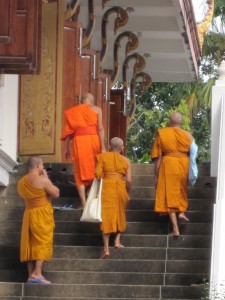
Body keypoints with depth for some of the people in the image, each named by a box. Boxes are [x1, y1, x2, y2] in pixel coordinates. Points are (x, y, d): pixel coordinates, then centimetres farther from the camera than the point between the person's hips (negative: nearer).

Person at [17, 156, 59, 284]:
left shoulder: (21, 182, 7)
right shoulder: (42, 180, -14)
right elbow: (56, 193, -5)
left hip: (29, 215, 7)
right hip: (42, 214, -7)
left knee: (30, 244, 8)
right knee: (42, 243, -6)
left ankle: (31, 275, 6)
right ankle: (37, 273, -16)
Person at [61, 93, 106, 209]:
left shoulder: (73, 111, 12)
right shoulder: (97, 109, 6)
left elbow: (68, 131, 9)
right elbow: (100, 128, -4)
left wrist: (67, 149, 14)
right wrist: (102, 147, -5)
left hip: (79, 140, 1)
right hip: (94, 139, -1)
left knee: (80, 173, 4)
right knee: (95, 171, 15)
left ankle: (83, 202, -4)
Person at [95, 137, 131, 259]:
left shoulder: (102, 157, 4)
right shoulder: (126, 160, 7)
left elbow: (98, 174, -4)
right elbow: (128, 180, 0)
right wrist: (128, 193, 13)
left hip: (106, 187, -1)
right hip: (120, 188, 1)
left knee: (106, 217, 0)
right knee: (120, 214, 24)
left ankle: (106, 248, -8)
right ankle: (117, 240, 17)